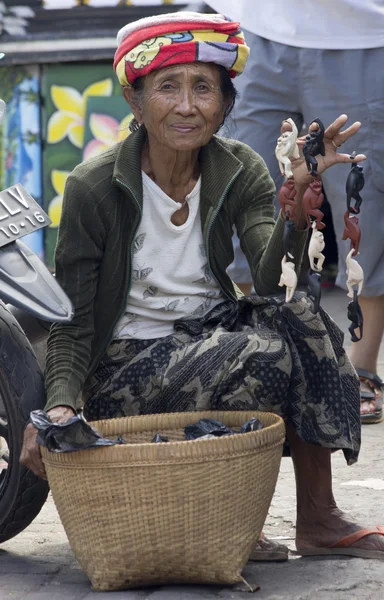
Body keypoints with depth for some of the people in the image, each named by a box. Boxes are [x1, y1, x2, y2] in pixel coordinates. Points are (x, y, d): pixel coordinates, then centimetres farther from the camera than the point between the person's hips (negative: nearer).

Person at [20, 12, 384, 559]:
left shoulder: (240, 173, -2)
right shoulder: (94, 188, -12)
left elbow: (273, 280, -17)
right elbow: (72, 324, -9)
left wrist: (298, 196, -34)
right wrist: (61, 405, -28)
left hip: (211, 335, 4)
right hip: (127, 373, -4)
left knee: (298, 317, -28)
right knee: (266, 352, -31)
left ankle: (318, 518, -21)